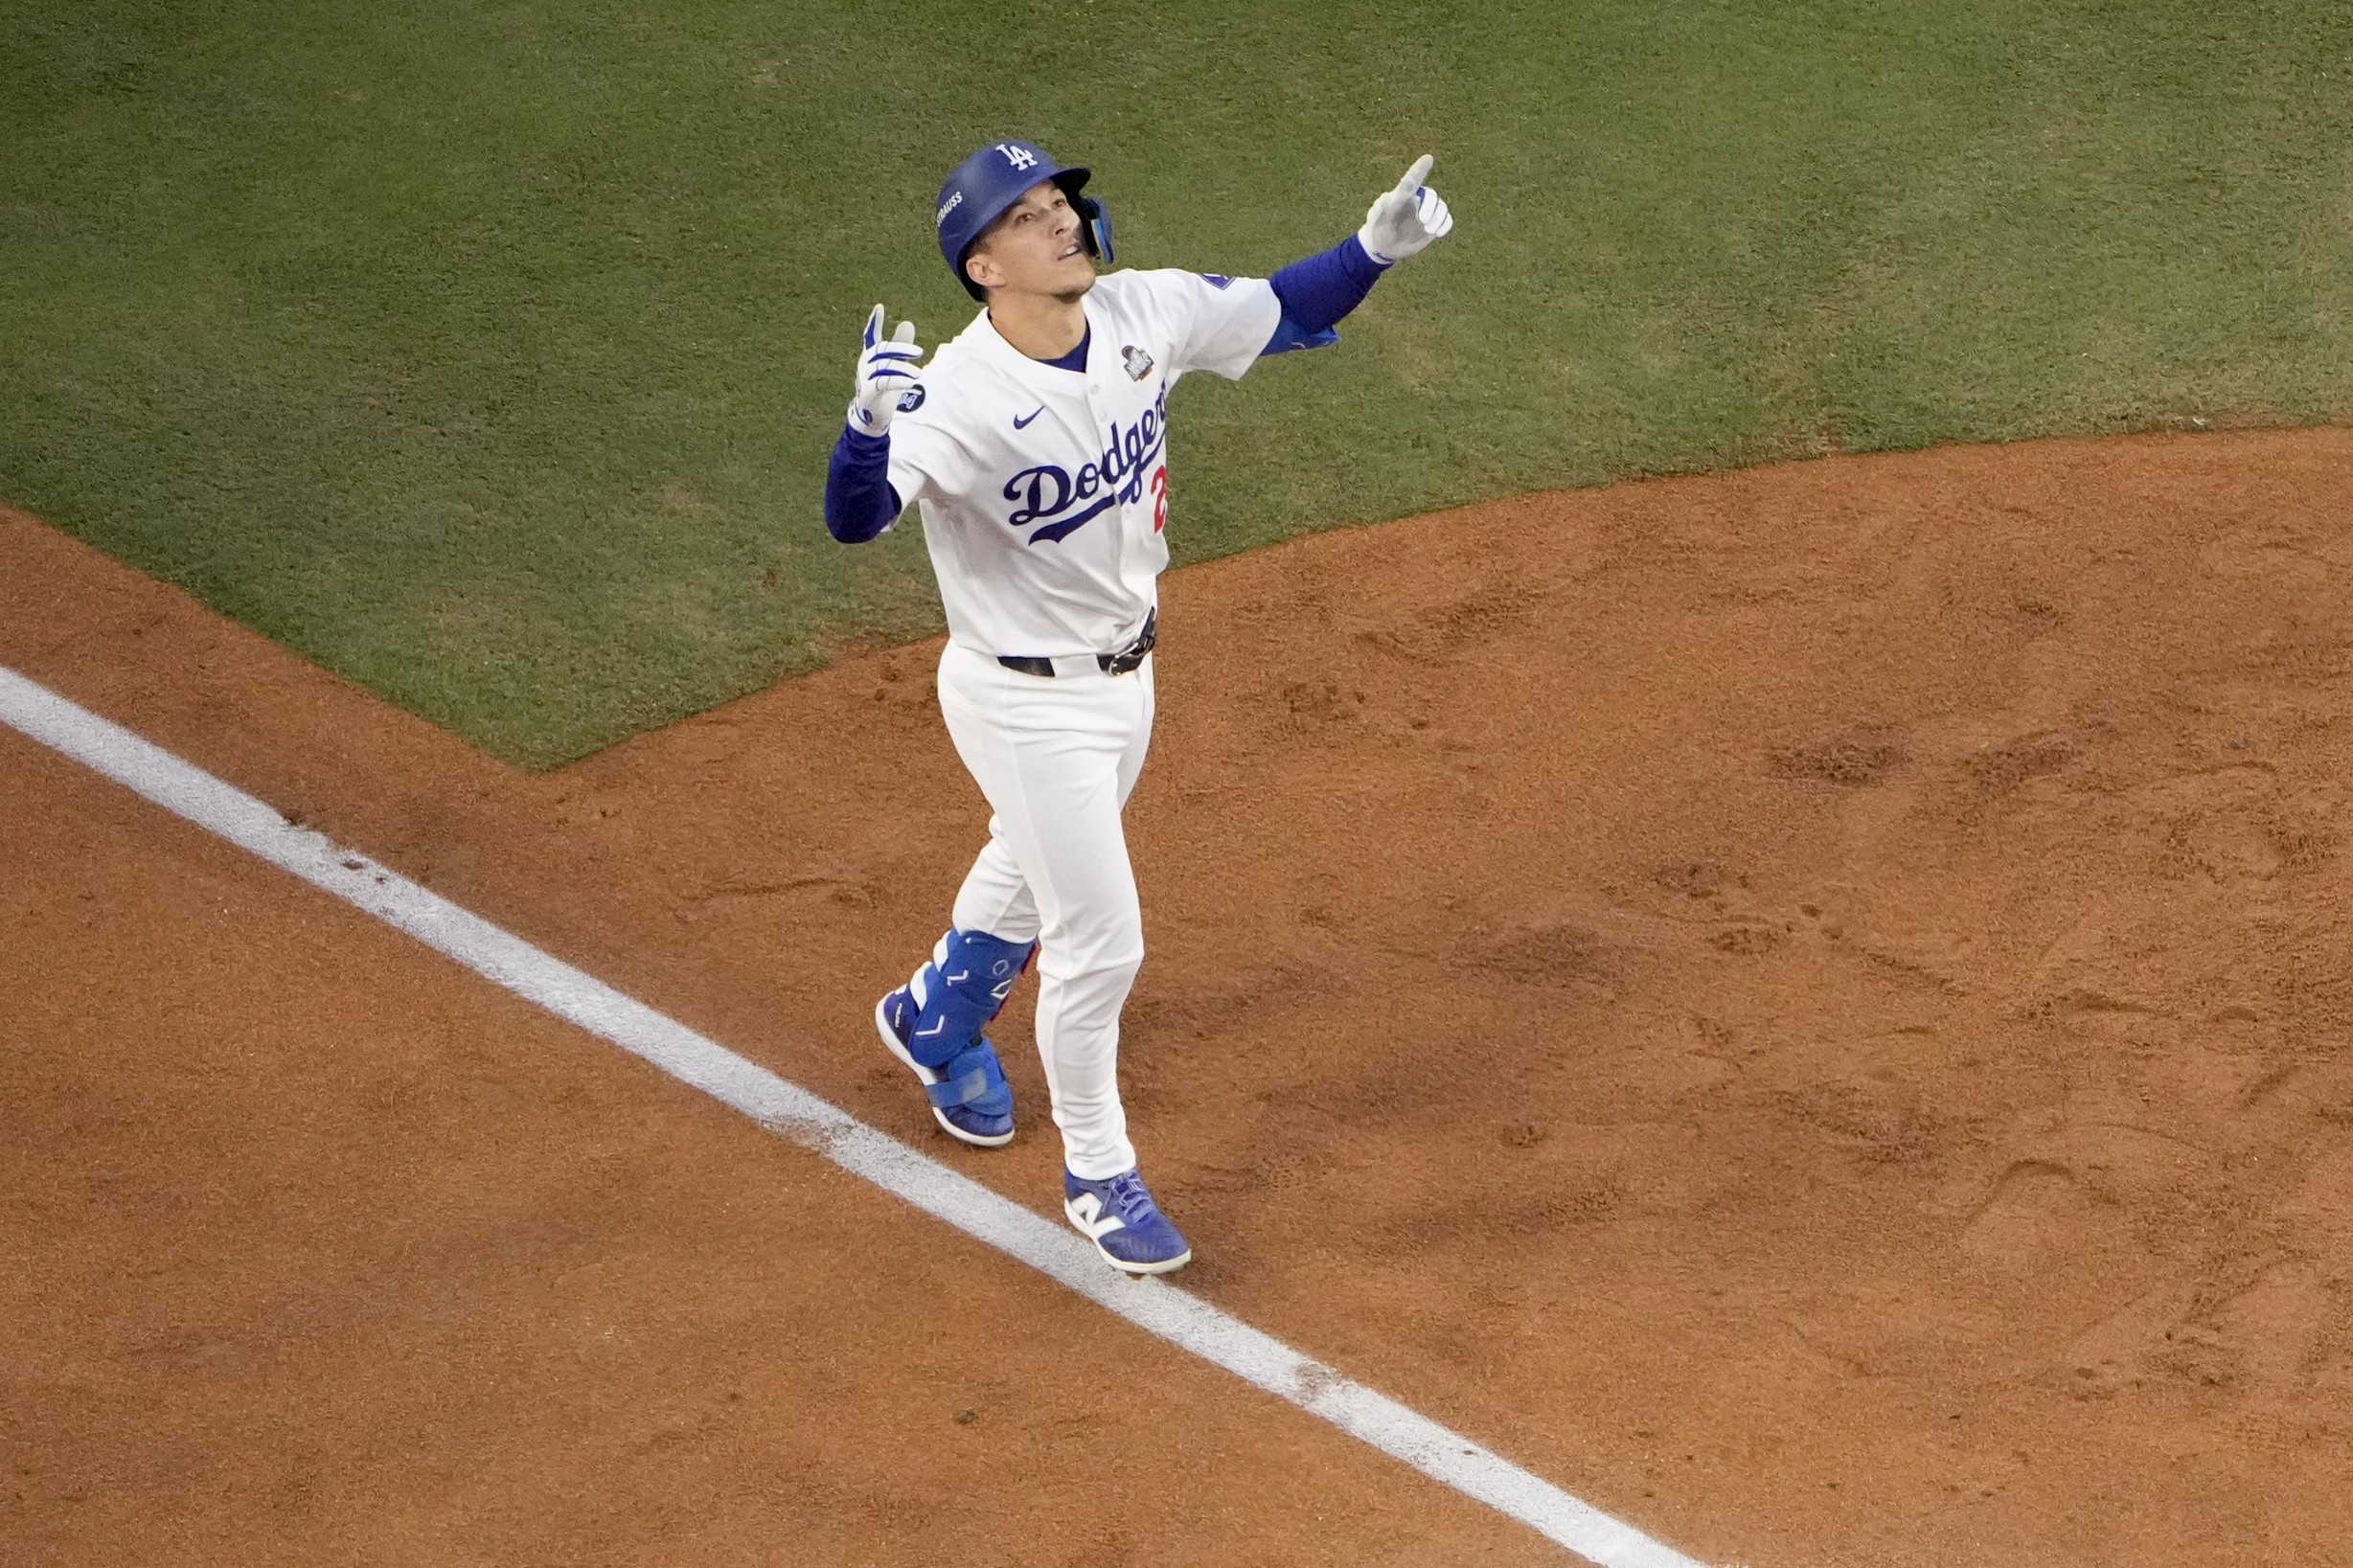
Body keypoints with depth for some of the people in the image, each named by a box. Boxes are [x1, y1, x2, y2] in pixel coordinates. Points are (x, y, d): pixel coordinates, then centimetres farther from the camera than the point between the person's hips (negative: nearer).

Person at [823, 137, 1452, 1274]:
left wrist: (1376, 247, -14)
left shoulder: (1146, 315, -13)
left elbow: (1281, 314, 3)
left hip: (1126, 669, 7)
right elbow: (853, 519, -44)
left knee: (1034, 868, 30)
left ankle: (936, 1017, 60)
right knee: (1099, 943, -1)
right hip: (1025, 702, -7)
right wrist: (871, 421, -64)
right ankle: (1098, 1175, 23)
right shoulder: (962, 396, -32)